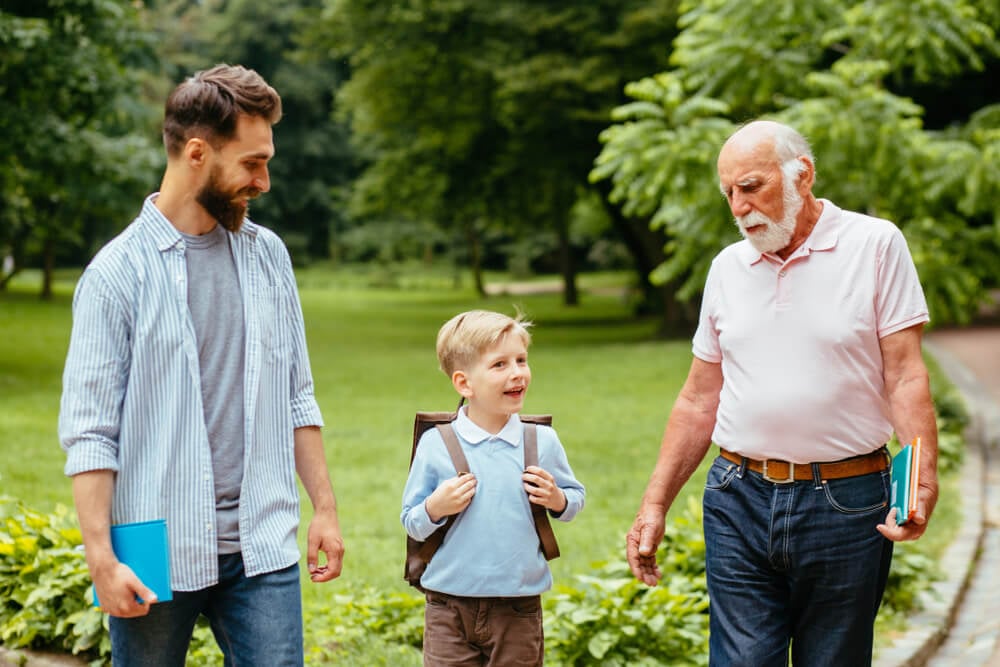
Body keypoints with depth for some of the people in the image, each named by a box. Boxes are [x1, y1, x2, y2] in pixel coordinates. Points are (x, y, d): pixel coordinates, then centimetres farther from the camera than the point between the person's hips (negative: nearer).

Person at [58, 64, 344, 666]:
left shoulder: (267, 255, 10)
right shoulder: (119, 272, -6)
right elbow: (89, 430, -8)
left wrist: (324, 507, 11)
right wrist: (101, 558, -13)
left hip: (262, 548, 4)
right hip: (159, 554, -3)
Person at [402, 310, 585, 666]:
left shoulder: (542, 441, -1)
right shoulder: (435, 445, -5)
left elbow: (575, 497, 11)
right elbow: (411, 523, 1)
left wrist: (557, 500, -10)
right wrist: (435, 508, -20)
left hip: (519, 609, 1)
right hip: (450, 608, -1)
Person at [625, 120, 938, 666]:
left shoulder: (875, 244, -2)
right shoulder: (728, 268, 11)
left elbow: (905, 375, -7)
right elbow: (699, 400, 15)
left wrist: (923, 478, -21)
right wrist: (655, 504, 10)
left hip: (845, 503, -3)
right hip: (739, 500, 3)